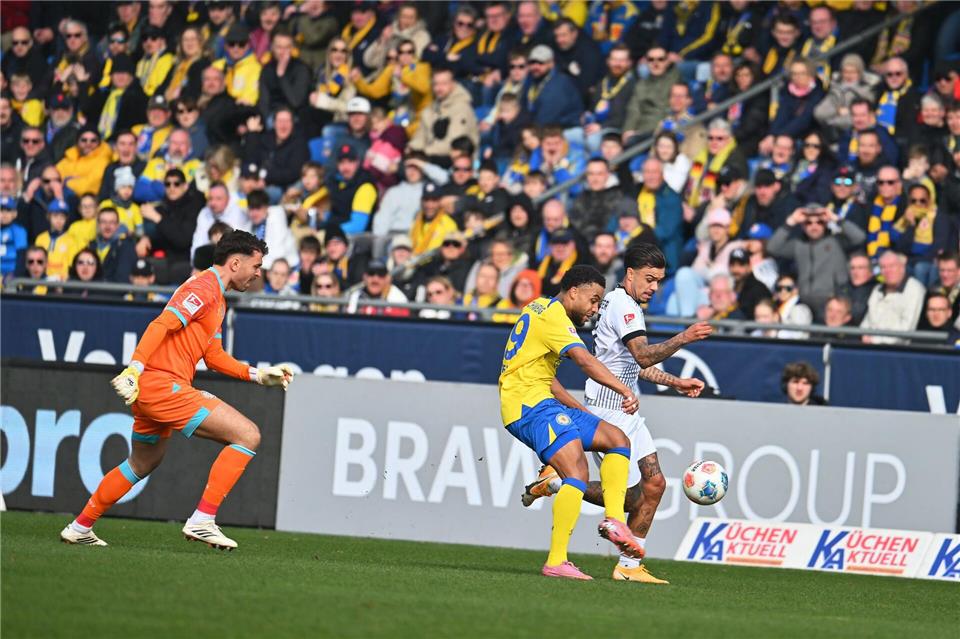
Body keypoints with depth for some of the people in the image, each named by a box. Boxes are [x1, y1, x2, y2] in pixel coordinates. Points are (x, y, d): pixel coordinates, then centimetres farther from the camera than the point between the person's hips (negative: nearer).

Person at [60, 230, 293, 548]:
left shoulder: (217, 299, 23)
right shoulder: (204, 287, -10)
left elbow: (213, 355, 27)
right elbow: (161, 325, -21)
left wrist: (258, 375, 22)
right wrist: (134, 368, -30)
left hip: (150, 390, 11)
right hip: (163, 384, -11)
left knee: (142, 464, 29)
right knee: (248, 435, -14)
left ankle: (80, 527, 39)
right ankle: (202, 520, -15)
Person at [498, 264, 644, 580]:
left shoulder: (542, 309, 23)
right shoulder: (554, 315, -10)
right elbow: (584, 359, -26)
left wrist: (577, 408, 23)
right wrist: (624, 390, -32)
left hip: (542, 400, 11)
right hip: (530, 404, -11)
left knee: (617, 440, 10)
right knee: (577, 473, -23)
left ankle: (614, 519, -5)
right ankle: (556, 562, -29)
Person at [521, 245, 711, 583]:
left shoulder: (625, 304, 19)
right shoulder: (622, 305, -14)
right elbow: (644, 356, -28)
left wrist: (676, 382, 26)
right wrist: (682, 339, -37)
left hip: (626, 412, 10)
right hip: (608, 412, -10)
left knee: (655, 484, 4)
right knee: (630, 497, -11)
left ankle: (628, 566, 8)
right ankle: (555, 480, 3)